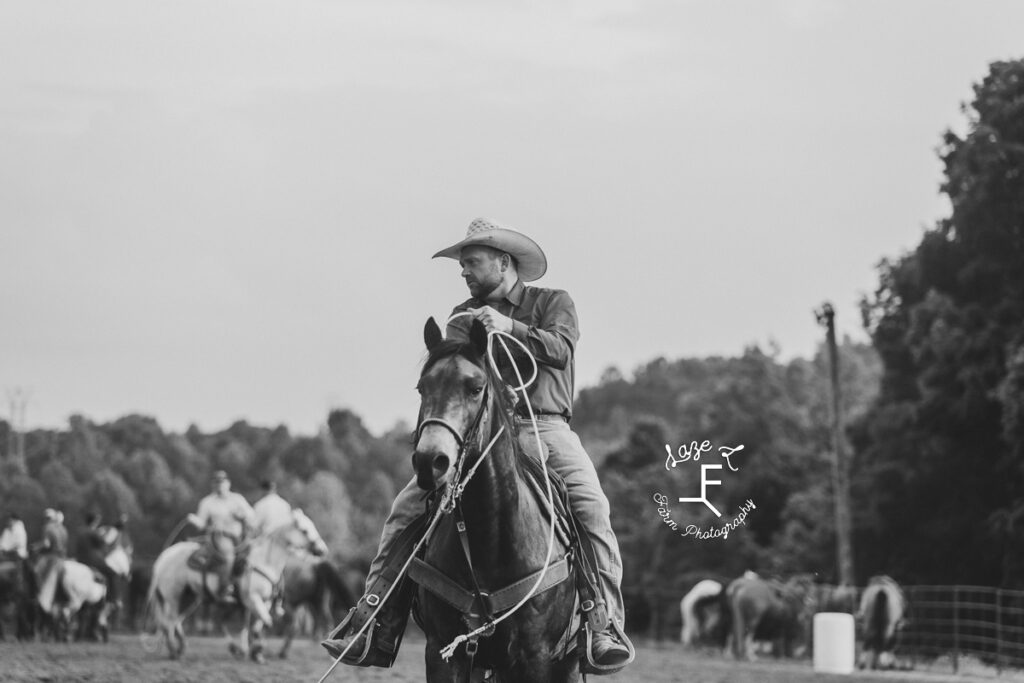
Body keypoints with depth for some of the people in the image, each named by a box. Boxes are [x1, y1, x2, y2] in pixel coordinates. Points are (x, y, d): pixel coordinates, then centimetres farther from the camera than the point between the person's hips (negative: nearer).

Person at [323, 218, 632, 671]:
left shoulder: (554, 303, 10)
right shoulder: (463, 315, 19)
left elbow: (560, 349, -10)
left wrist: (510, 328, -24)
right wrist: (457, 343, -14)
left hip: (544, 428, -4)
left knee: (590, 506, -30)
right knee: (407, 507, -12)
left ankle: (606, 625, -30)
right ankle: (372, 623, -11)